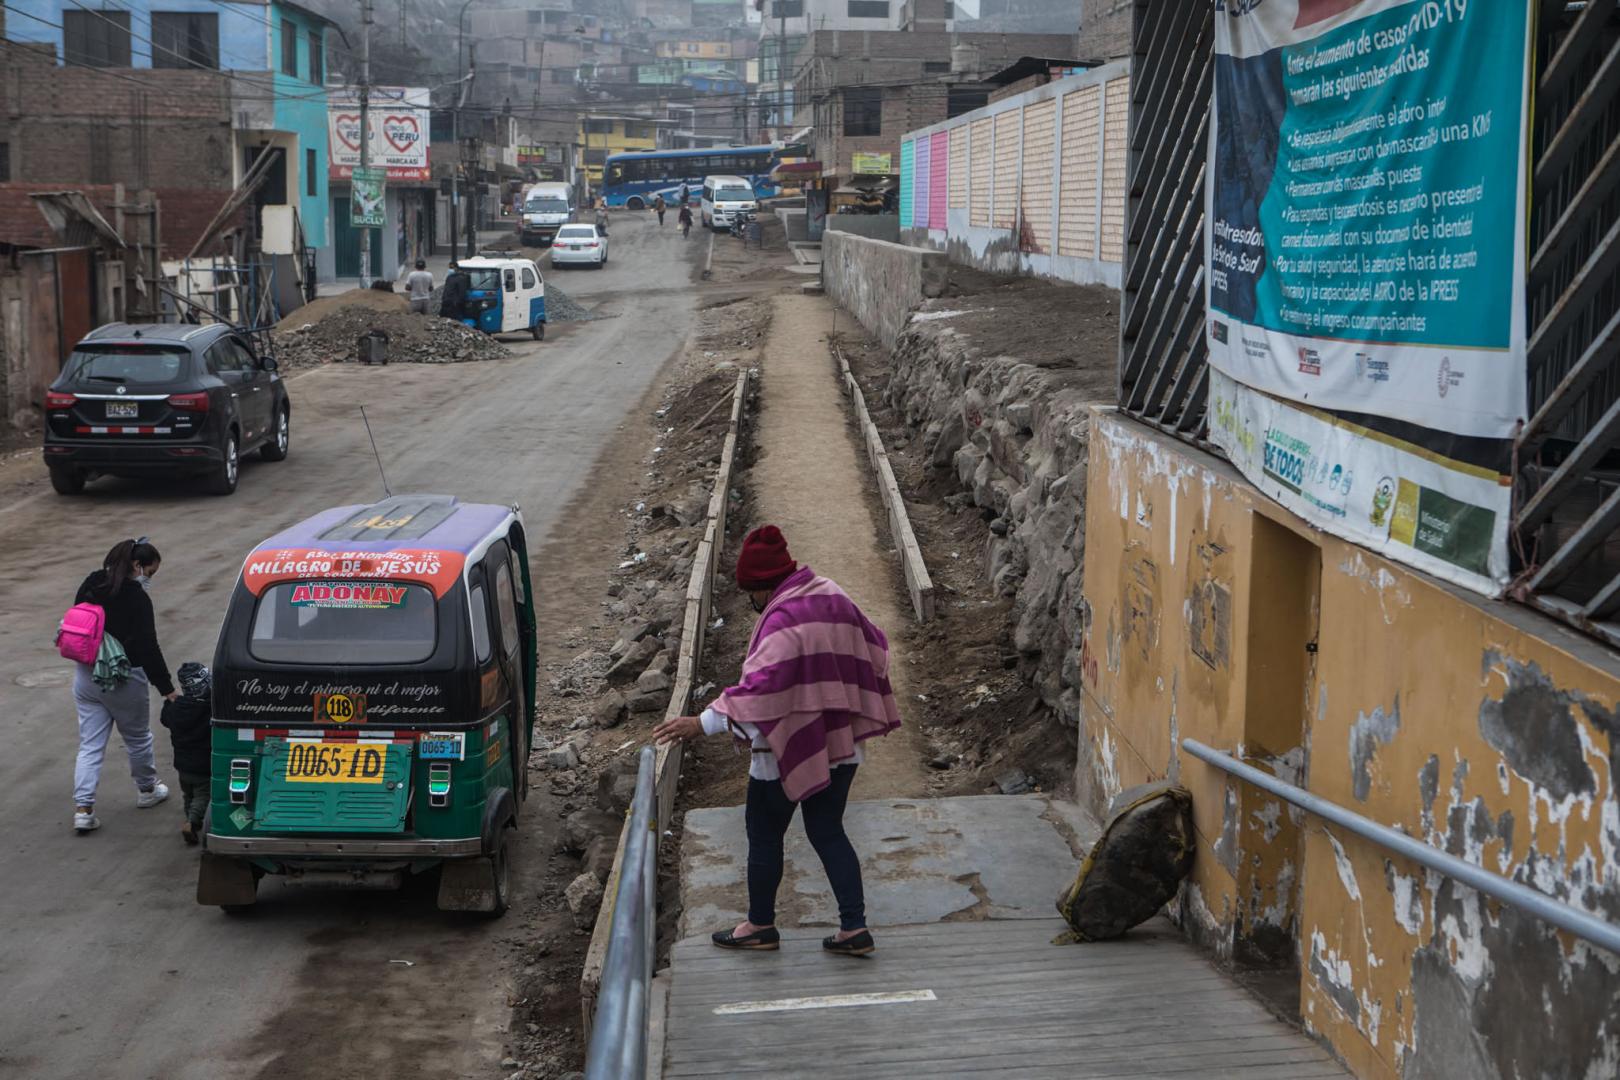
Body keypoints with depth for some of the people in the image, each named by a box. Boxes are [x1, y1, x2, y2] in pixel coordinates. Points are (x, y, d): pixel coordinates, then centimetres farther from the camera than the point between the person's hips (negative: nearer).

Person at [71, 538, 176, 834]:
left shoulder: (89, 587, 4)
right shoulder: (136, 599, -19)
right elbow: (148, 647, -21)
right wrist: (167, 689, -18)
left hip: (87, 676, 6)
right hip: (123, 681, -6)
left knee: (89, 745, 7)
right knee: (138, 738, 17)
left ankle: (83, 808, -2)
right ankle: (147, 790, 35)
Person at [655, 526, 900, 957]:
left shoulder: (783, 619, -24)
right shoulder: (834, 598, 2)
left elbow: (762, 683, -34)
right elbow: (874, 649, 14)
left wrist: (704, 723, -35)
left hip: (788, 748, -8)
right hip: (840, 745, 8)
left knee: (764, 835, 11)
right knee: (828, 833, 15)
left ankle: (760, 925, 24)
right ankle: (854, 927, 12)